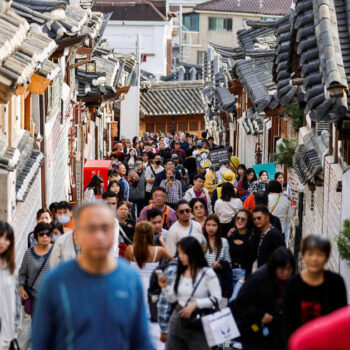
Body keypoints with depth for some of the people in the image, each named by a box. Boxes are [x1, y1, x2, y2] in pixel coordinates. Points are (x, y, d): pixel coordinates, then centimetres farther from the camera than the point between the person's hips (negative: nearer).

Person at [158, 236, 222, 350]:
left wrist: (196, 304, -20)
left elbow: (217, 298, -13)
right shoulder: (180, 273, 5)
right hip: (177, 322, 5)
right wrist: (165, 287, -7)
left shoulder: (207, 273, -10)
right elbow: (173, 298, 10)